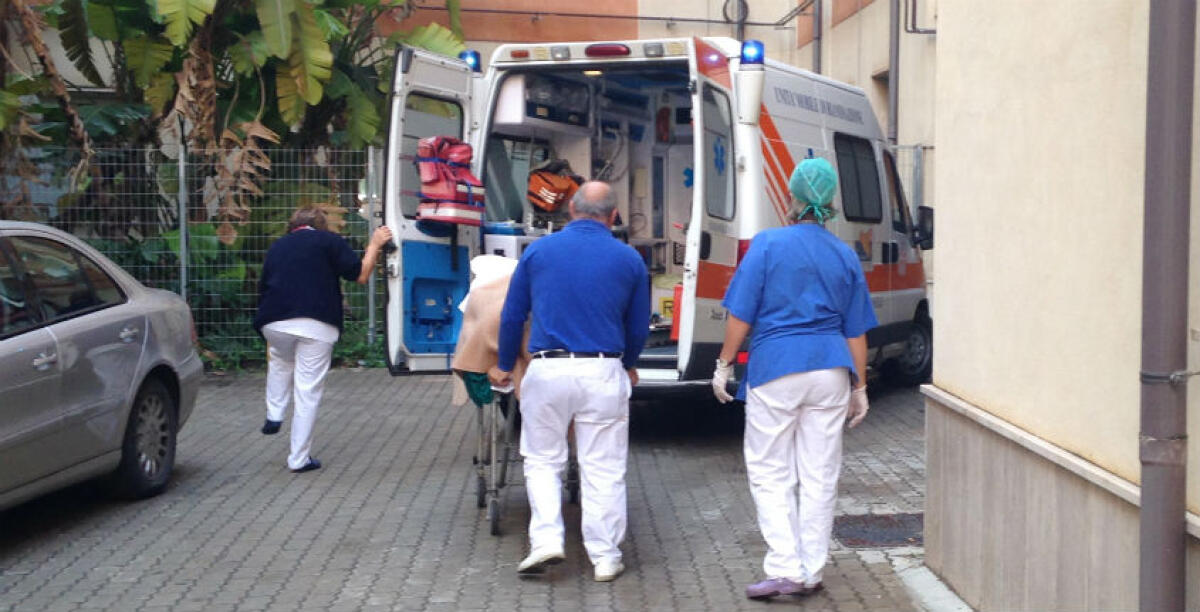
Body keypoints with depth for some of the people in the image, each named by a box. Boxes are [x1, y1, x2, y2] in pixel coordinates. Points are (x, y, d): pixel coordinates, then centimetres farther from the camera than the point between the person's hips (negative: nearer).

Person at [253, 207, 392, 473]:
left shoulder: (277, 246, 21)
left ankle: (274, 415, 23)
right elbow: (360, 275, 2)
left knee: (280, 361, 36)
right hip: (316, 326, -4)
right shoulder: (329, 241, 7)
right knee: (307, 391, 2)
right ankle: (299, 459, 6)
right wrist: (374, 246, 17)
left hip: (274, 323, 4)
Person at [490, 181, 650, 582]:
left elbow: (512, 316, 9)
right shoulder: (629, 260, 4)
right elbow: (639, 327, 12)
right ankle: (605, 557, 12)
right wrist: (627, 366, 31)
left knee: (543, 460, 15)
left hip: (548, 369, 0)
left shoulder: (538, 251, 4)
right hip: (604, 372, 0)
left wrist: (505, 366, 23)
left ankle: (546, 541, 3)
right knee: (603, 468, 7)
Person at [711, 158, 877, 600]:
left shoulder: (768, 244, -5)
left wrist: (724, 365, 3)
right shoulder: (846, 256, 7)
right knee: (820, 476, 9)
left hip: (776, 370, -4)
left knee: (771, 474, 5)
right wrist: (859, 387, 16)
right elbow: (856, 332, 9)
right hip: (830, 372, 4)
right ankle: (811, 572, 15)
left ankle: (785, 569, -2)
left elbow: (741, 314, -7)